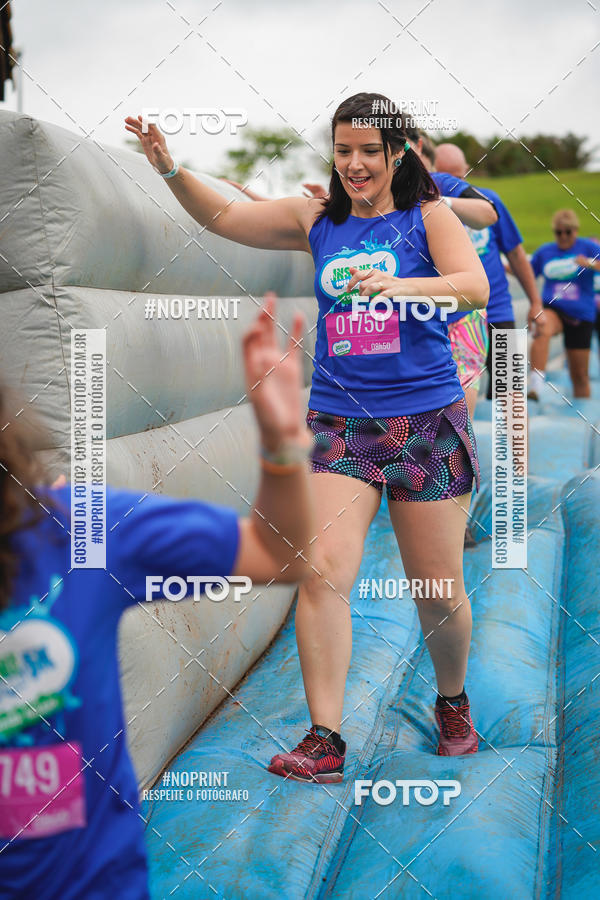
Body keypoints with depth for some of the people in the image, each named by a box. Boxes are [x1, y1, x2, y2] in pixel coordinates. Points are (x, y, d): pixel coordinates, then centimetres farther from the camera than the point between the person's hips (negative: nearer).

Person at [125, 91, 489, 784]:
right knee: (323, 572, -14)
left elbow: (475, 286, -14)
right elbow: (222, 217, 8)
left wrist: (400, 285, -31)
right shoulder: (317, 220, 9)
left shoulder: (428, 215, 1)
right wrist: (170, 168, -9)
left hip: (427, 425, -2)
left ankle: (452, 702, 34)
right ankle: (324, 740, -8)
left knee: (439, 591, 6)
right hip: (338, 424, 2)